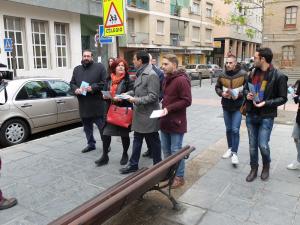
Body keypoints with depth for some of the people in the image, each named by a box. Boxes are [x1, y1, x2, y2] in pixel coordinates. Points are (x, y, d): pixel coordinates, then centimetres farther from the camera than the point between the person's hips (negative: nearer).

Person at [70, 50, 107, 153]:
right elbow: (72, 83, 14)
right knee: (87, 126, 14)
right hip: (83, 104, 5)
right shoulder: (77, 69, 15)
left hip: (97, 103, -5)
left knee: (101, 125, 2)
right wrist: (75, 89, -7)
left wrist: (93, 88, -18)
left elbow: (104, 82, -6)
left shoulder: (100, 67, 0)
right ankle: (91, 144, 29)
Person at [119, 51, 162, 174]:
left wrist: (136, 100, -21)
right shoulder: (140, 74, 11)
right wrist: (127, 94, 5)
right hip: (139, 114, 9)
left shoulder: (151, 75, -19)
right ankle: (133, 164, 29)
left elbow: (153, 96, -23)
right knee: (137, 140, 16)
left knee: (153, 142, 7)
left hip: (148, 115, -9)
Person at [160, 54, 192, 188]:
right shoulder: (167, 79, 13)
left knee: (176, 151, 2)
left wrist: (169, 108, -23)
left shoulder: (182, 80, -16)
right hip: (165, 121, 9)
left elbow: (187, 101, -19)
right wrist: (164, 108, 8)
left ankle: (179, 177, 17)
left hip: (176, 122, -9)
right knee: (166, 149, 17)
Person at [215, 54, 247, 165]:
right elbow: (217, 87, 10)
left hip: (238, 106, -3)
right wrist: (222, 93, -10)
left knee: (235, 130, -7)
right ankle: (230, 148, 32)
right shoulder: (222, 75, -1)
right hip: (226, 106, 4)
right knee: (228, 129, 15)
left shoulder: (243, 74, -10)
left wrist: (239, 94, -20)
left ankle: (234, 153, 3)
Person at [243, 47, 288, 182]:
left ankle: (266, 166, 26)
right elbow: (246, 88, 18)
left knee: (263, 145, -5)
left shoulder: (278, 76, -12)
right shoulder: (253, 73, 5)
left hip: (266, 116, -5)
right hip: (251, 115, 5)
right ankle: (254, 169, 29)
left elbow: (283, 98, -8)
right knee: (252, 145, 11)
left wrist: (266, 103, -20)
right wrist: (247, 94, -4)